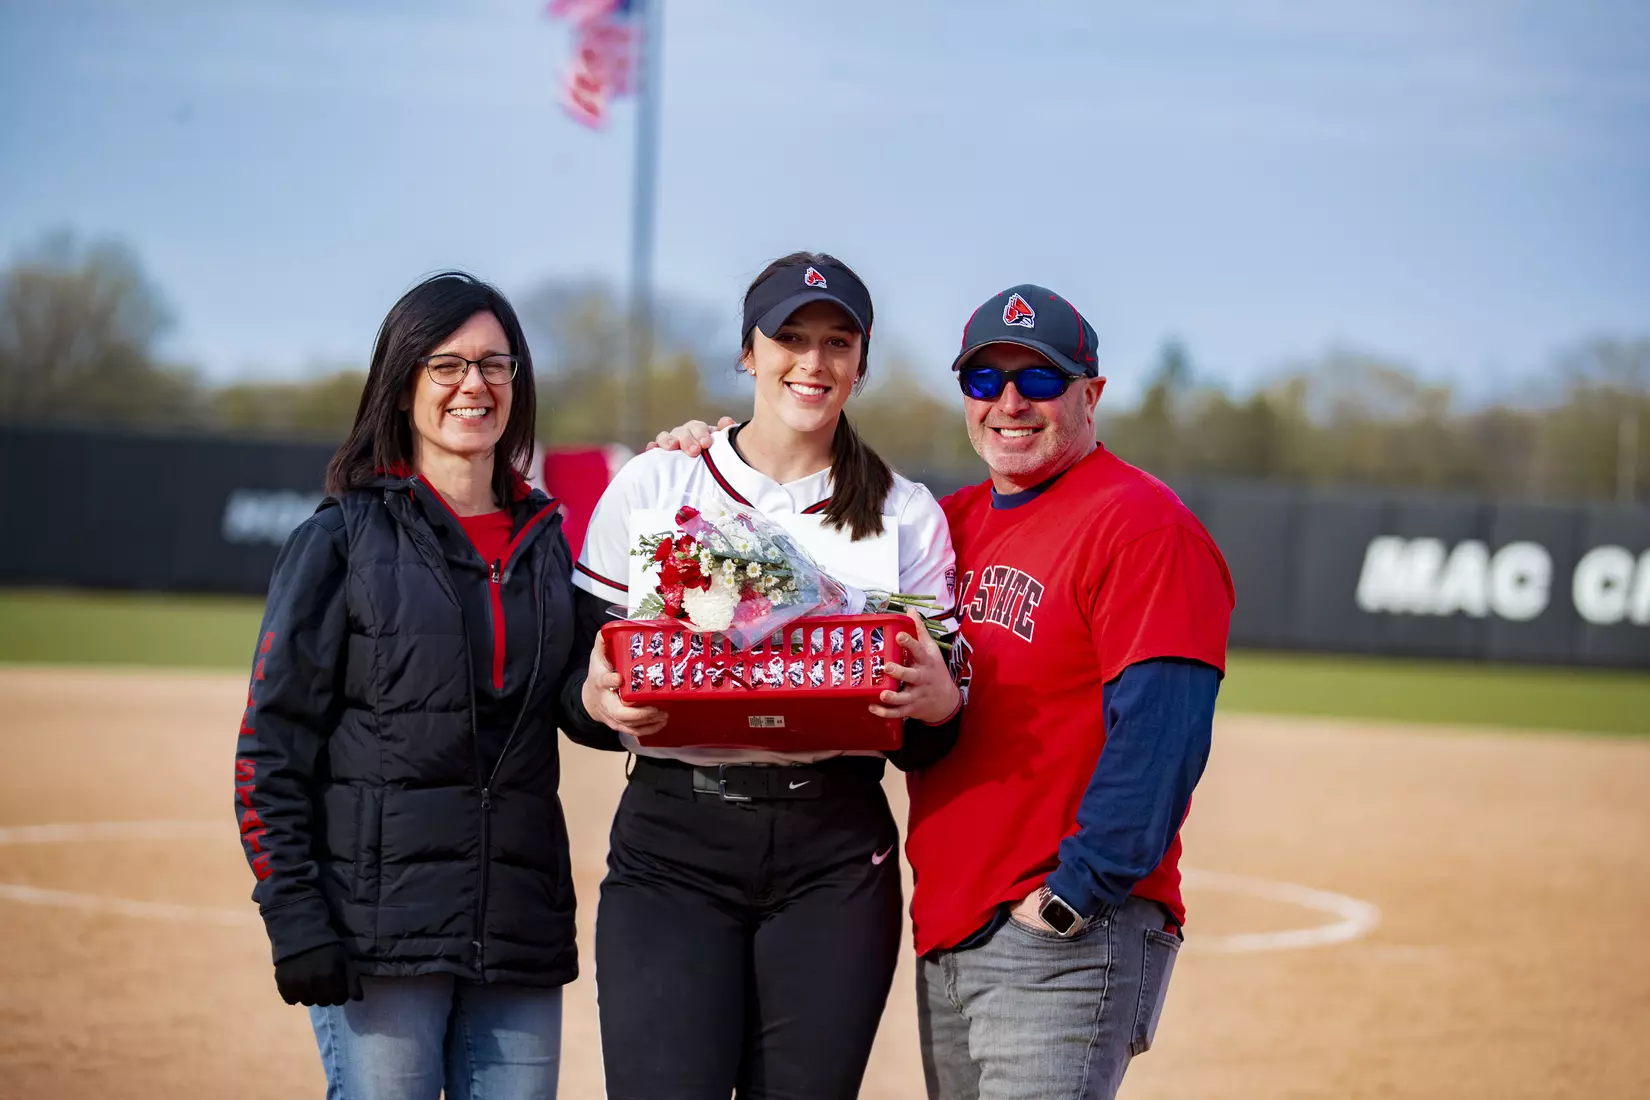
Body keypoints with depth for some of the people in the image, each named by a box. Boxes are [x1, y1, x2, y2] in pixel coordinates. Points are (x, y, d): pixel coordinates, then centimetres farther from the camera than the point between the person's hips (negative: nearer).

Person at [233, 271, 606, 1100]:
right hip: (381, 933, -4)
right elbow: (271, 745, -3)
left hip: (520, 931, 4)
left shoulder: (544, 540, 14)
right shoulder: (343, 537, 0)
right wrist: (294, 920, -12)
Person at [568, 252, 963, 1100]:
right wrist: (600, 697, -16)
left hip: (835, 856, 1)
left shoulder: (906, 513, 10)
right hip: (673, 844, -1)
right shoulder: (653, 485, 7)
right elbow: (576, 672, 8)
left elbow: (926, 744, 7)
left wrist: (938, 702, -16)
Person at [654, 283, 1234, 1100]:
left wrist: (1075, 896, -20)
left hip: (1069, 942, -8)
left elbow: (1159, 734, -18)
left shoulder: (1141, 524, -9)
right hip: (945, 928, 9)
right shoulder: (956, 521, 17)